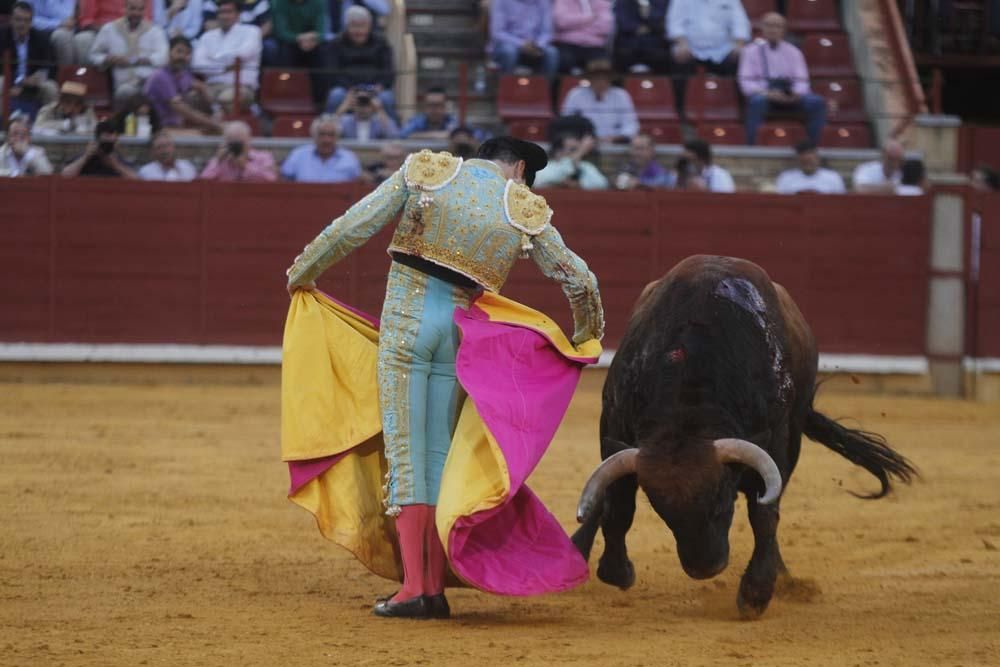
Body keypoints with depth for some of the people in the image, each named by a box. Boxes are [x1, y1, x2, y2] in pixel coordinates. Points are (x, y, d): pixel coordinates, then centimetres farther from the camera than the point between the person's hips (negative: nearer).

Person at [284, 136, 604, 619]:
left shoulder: (427, 171, 3)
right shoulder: (526, 211, 5)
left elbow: (354, 225, 1)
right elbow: (578, 279, 8)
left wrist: (304, 270, 15)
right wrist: (586, 335, 28)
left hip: (405, 315, -1)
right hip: (459, 327, 1)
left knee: (405, 452, -2)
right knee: (439, 453, 10)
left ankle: (414, 587, -8)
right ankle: (436, 590, 7)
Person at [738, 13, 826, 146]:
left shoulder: (793, 52, 18)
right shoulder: (751, 51, 10)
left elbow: (801, 81, 10)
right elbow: (746, 82, 0)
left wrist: (797, 94, -15)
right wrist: (766, 93, -20)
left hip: (790, 96, 3)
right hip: (762, 94, -3)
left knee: (817, 102, -25)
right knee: (758, 101, -40)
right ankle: (751, 147, -38)